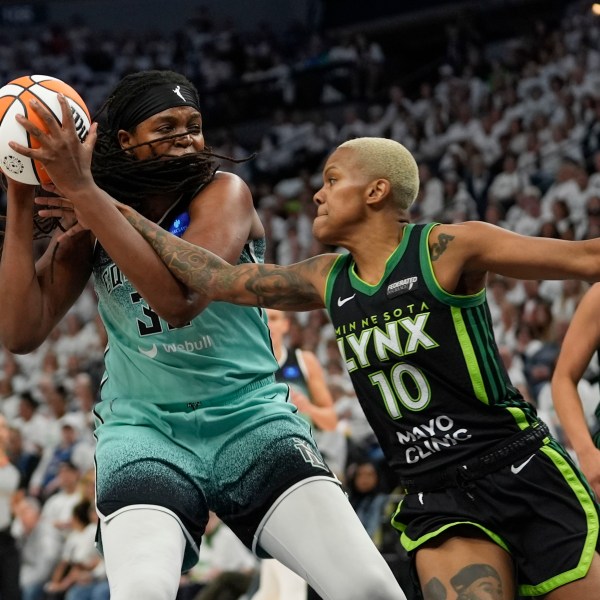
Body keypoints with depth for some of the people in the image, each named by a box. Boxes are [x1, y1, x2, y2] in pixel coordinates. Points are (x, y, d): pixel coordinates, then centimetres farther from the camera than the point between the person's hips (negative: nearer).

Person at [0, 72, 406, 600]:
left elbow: (180, 298, -24)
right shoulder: (88, 225, 5)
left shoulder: (225, 194, -6)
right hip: (144, 428, 1)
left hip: (250, 417, -1)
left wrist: (83, 192, -27)